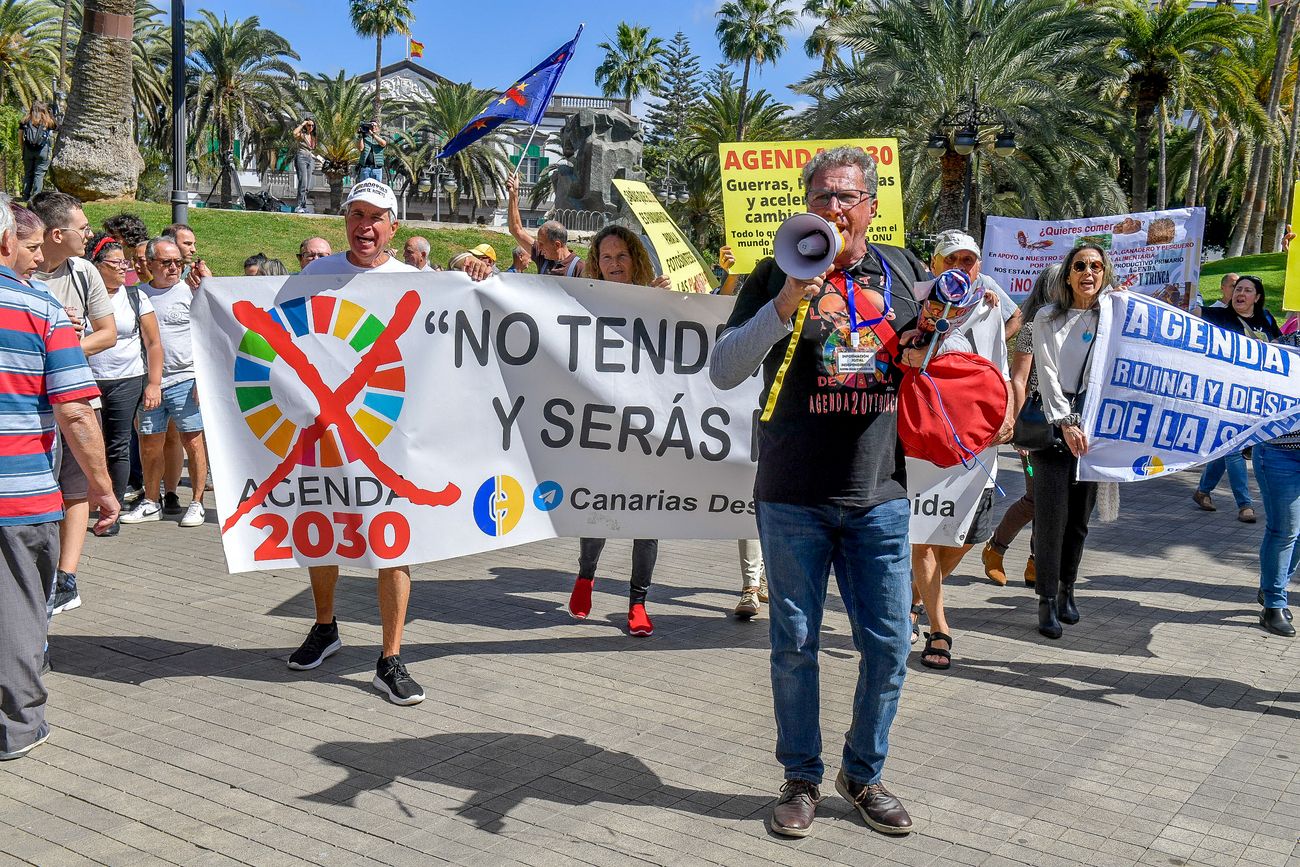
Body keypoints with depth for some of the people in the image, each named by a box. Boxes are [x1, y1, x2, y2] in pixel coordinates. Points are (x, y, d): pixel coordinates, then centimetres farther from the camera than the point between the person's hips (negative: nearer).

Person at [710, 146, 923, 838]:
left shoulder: (904, 271, 8)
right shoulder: (779, 275, 0)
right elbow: (723, 371, -9)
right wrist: (785, 306, -21)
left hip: (880, 497, 3)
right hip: (794, 500, -2)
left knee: (888, 645, 7)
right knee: (794, 644, 8)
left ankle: (864, 774, 28)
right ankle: (801, 778, 26)